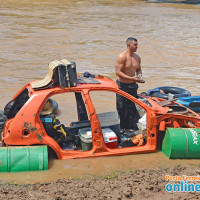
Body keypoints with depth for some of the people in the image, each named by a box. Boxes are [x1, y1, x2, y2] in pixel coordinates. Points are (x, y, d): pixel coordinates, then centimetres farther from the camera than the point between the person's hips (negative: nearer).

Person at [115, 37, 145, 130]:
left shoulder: (137, 57, 6)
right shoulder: (122, 56, -15)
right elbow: (118, 72, -20)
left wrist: (139, 75, -4)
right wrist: (131, 78, -26)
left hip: (133, 85, 6)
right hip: (122, 85, -6)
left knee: (133, 108, 8)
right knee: (121, 109, 2)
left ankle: (132, 128, 20)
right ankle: (121, 129, 15)